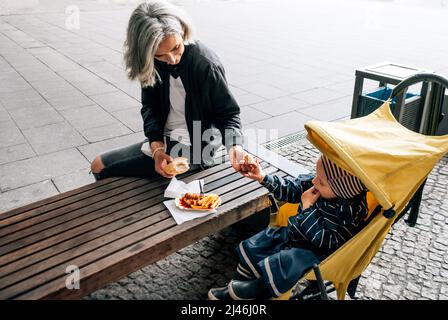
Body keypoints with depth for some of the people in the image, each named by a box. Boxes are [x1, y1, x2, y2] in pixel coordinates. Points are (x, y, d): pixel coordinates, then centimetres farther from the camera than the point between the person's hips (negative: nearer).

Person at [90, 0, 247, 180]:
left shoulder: (206, 65, -23)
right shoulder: (152, 64, -7)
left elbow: (227, 113, -16)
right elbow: (150, 107, -6)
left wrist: (234, 146, -36)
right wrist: (157, 149, -22)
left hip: (192, 149, -6)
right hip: (162, 139, 6)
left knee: (101, 169, -10)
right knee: (98, 164, 11)